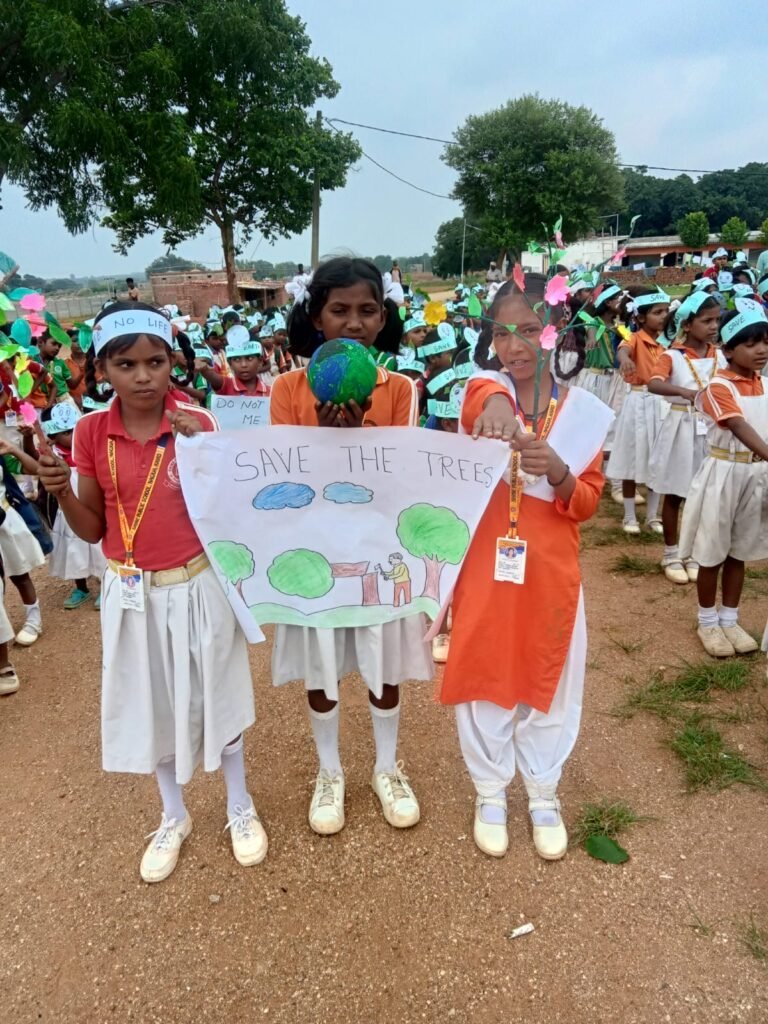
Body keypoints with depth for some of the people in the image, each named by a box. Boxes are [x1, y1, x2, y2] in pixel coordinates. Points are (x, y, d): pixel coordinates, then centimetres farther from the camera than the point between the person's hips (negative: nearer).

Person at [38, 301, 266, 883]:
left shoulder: (198, 424, -11)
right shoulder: (92, 433, -6)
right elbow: (92, 530, 1)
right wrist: (59, 491, -18)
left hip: (198, 585, -2)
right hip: (133, 592, 3)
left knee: (214, 695, 13)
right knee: (151, 703, 17)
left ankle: (241, 808, 38)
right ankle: (174, 817, 41)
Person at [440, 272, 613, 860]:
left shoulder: (584, 411, -1)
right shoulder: (484, 387, -6)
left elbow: (587, 504, -1)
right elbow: (484, 394, -33)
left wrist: (558, 473, -22)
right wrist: (496, 405, -57)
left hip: (551, 572, 2)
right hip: (485, 566, -1)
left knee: (548, 682, 15)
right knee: (485, 678, 12)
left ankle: (544, 794, 38)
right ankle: (490, 793, 34)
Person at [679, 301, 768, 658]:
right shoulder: (719, 387, -15)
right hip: (724, 472, -6)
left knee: (739, 551, 14)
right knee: (712, 552, 5)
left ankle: (729, 620, 28)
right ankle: (707, 622, 21)